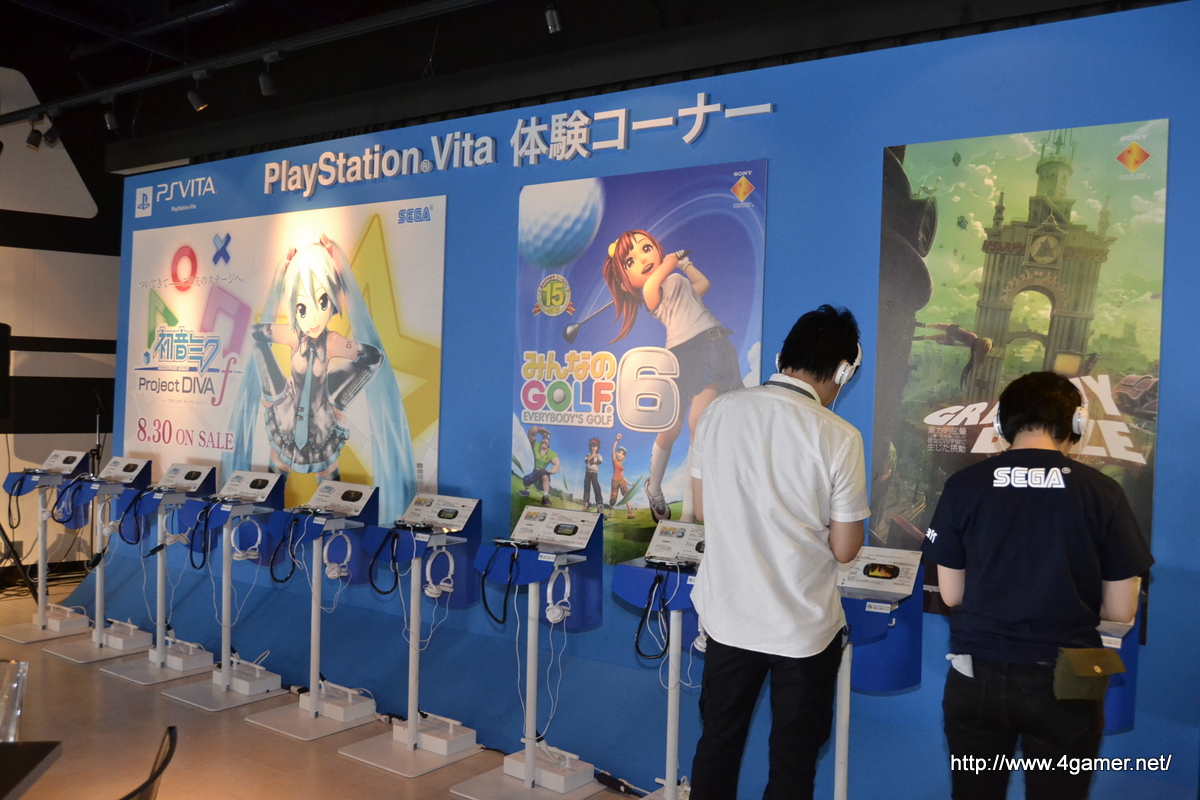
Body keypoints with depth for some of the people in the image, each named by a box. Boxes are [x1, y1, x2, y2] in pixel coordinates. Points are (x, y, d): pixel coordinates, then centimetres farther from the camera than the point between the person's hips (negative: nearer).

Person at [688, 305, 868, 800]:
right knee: (793, 758, 14)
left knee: (718, 742, 19)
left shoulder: (720, 411, -6)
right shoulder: (838, 437, -17)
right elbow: (844, 550, -10)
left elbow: (702, 508, 5)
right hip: (803, 627, -3)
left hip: (727, 614, 3)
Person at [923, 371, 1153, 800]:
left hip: (977, 677, 1)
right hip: (1063, 683, 0)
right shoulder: (1101, 491, -7)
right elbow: (1121, 611, -2)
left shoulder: (964, 485, -6)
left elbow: (951, 594, 1)